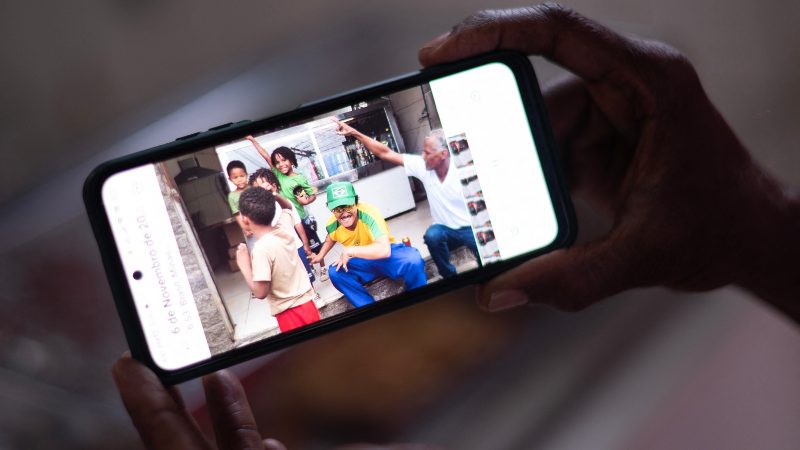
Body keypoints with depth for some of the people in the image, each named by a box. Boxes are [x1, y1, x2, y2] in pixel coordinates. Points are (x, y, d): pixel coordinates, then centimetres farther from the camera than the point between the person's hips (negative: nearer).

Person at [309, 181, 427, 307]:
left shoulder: (368, 213, -31)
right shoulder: (332, 225, -12)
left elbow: (384, 250, -42)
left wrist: (349, 251, -39)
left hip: (388, 255, -5)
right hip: (363, 262, 5)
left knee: (412, 258, -35)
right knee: (335, 272, -20)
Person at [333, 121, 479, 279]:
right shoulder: (422, 166, -8)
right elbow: (385, 153, -6)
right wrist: (354, 132, -11)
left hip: (473, 228, -4)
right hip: (448, 230, 4)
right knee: (432, 235, -31)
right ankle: (449, 278, -7)